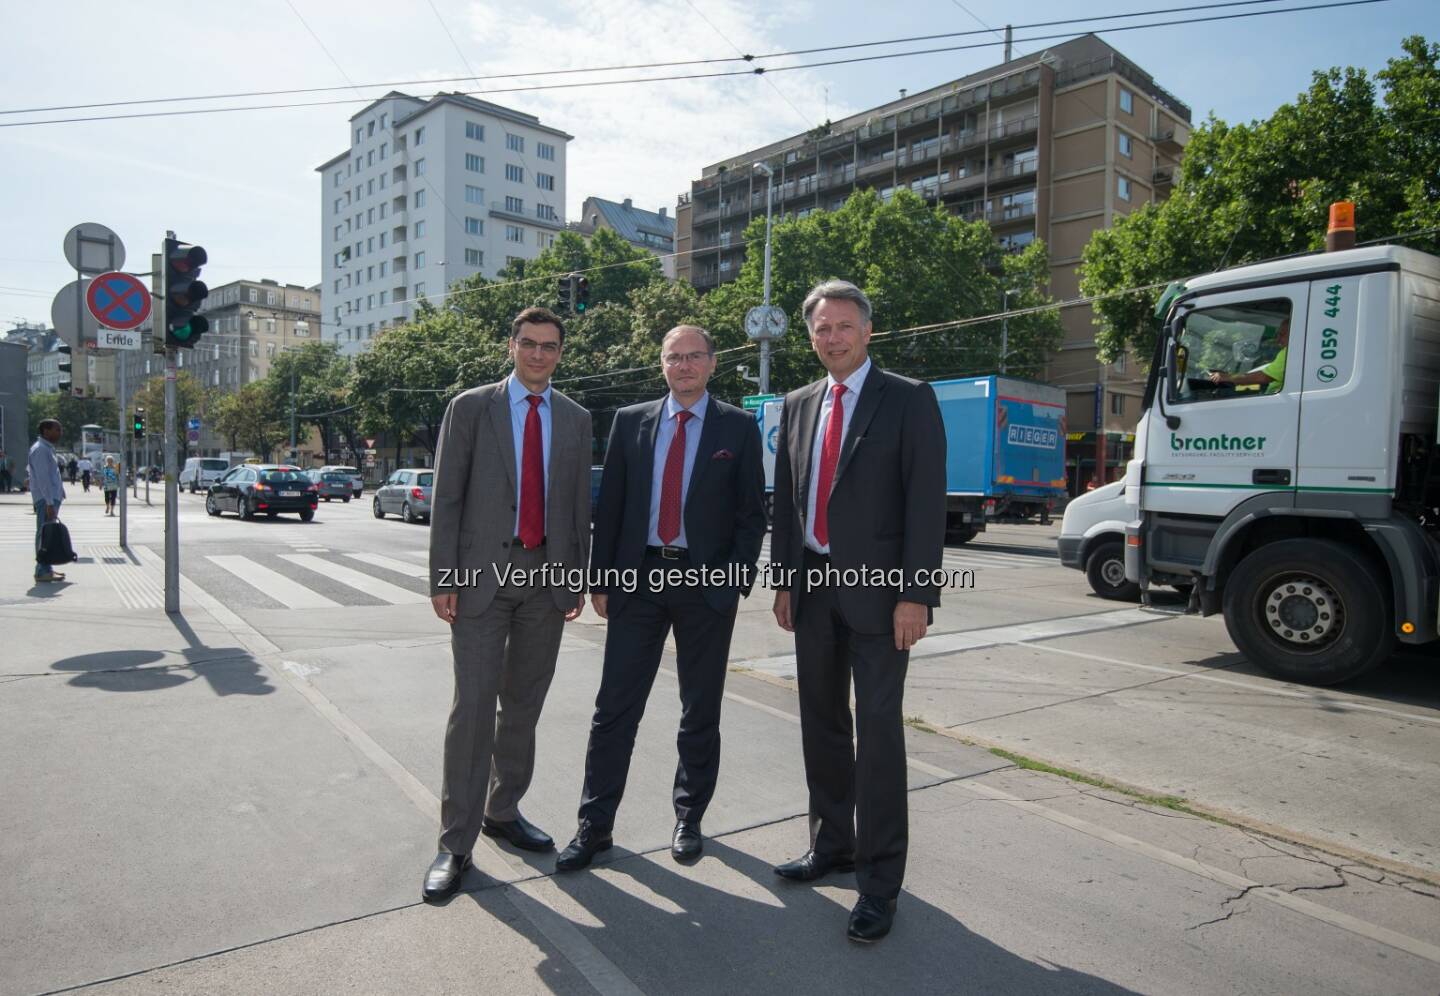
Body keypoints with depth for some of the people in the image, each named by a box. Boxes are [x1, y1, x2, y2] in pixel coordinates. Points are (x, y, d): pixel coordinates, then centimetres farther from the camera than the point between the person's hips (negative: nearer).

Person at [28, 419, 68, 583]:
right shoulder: (40, 449, -13)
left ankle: (46, 568, 18)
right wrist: (49, 503, -23)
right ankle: (42, 571, -7)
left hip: (52, 498, 10)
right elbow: (42, 478, -20)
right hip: (46, 499, -10)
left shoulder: (47, 449, 18)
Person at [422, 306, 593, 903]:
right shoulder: (470, 408, 2)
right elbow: (446, 499, -2)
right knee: (475, 706, -5)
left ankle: (503, 812, 29)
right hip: (483, 574, -3)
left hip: (546, 576, 4)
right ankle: (456, 843, 6)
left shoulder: (575, 420, 11)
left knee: (525, 704, 12)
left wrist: (578, 579, 7)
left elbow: (579, 505, 10)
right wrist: (443, 578, -8)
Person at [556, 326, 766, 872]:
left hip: (707, 581, -1)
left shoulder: (739, 427, 2)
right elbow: (609, 505, 6)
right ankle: (594, 825, 17)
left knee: (701, 711, 11)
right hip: (638, 577, 1)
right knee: (614, 708, 4)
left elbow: (751, 514, 1)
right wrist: (601, 579, 1)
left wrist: (736, 580, -7)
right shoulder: (630, 421, 7)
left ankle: (688, 818, 28)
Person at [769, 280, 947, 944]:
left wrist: (916, 595, -16)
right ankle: (831, 845, 32)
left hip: (876, 588, -5)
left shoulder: (908, 400, -5)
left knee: (878, 729, -2)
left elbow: (926, 500, -11)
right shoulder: (798, 406, 12)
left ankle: (879, 879, 11)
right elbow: (786, 500, 14)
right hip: (811, 585, 6)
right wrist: (784, 580, 9)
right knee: (822, 724, 15)